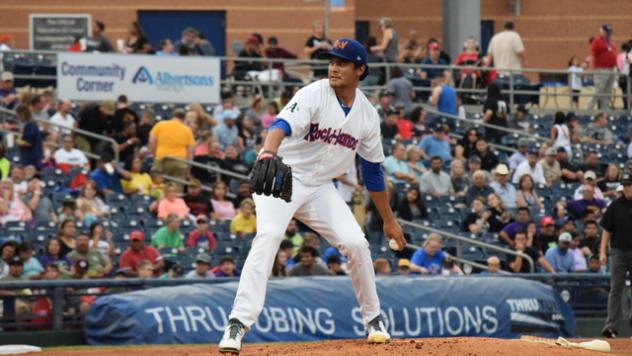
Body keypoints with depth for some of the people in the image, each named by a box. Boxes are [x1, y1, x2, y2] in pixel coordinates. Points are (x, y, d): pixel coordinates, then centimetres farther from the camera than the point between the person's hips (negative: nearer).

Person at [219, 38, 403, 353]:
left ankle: (373, 319, 16)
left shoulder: (367, 114, 1)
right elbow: (282, 126, -35)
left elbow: (372, 172, 12)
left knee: (355, 242, -8)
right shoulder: (313, 95, -16)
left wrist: (389, 220, 15)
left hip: (320, 186, 5)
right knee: (268, 235, -27)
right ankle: (238, 323, -33)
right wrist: (267, 155, -57)